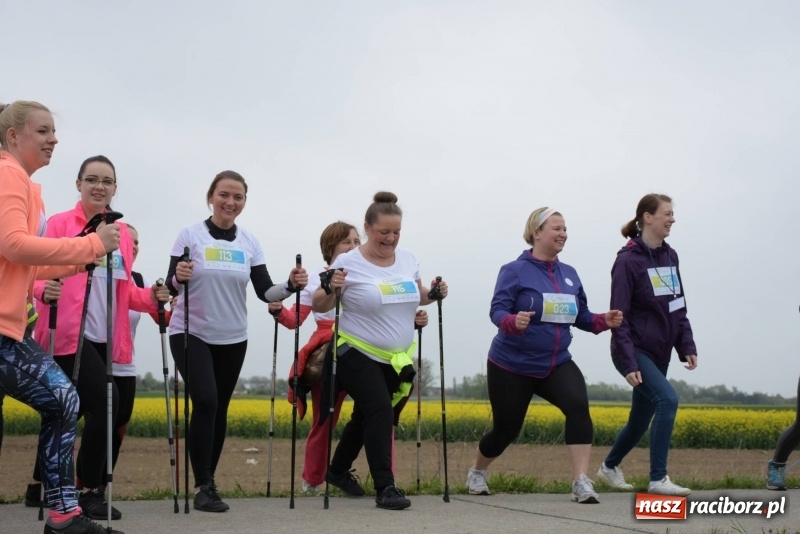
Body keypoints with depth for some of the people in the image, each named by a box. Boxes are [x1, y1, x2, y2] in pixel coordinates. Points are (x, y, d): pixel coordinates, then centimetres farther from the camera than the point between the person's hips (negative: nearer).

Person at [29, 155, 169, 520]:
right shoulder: (59, 224, -2)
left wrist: (151, 297, -4)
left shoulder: (122, 233, 13)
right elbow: (40, 275, -8)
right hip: (70, 335, -6)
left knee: (73, 410, 9)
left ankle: (41, 483, 26)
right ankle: (90, 490, -7)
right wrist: (45, 291, -30)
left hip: (105, 339, 6)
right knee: (105, 401, -19)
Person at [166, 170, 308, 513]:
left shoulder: (249, 242, 3)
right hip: (191, 334, -4)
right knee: (205, 402, -20)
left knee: (219, 410, 11)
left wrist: (291, 285, -20)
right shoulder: (191, 235, -7)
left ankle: (207, 483, 26)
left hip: (232, 339, 4)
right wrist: (179, 277, -34)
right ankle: (203, 486, -12)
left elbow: (264, 291, -2)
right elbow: (172, 285, -11)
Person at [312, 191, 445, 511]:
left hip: (396, 359, 6)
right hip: (358, 355, -6)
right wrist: (331, 290, -28)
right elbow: (319, 306, -8)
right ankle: (385, 488, -14)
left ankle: (338, 471, 38)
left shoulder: (408, 259, 4)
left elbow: (415, 296, 21)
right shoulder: (348, 263, -12)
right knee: (380, 412, -19)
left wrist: (435, 294, 0)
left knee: (366, 416, 17)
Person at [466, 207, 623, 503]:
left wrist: (604, 320, -9)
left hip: (556, 365, 4)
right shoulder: (515, 271, -11)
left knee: (579, 406, -24)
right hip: (511, 366, -4)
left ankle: (581, 482, -24)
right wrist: (514, 322, -40)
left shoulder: (570, 274, 7)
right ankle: (477, 471, 40)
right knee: (506, 429, 8)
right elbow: (497, 311, -18)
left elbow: (581, 316, 11)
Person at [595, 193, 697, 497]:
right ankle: (658, 479, -19)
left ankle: (610, 467, 36)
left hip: (659, 353, 7)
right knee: (668, 399, -25)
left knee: (641, 418, 13)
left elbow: (678, 307, 15)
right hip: (635, 350, -7)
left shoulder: (670, 256, 8)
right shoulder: (628, 260, -13)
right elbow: (619, 316, -15)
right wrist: (628, 363, -20)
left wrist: (687, 346, 5)